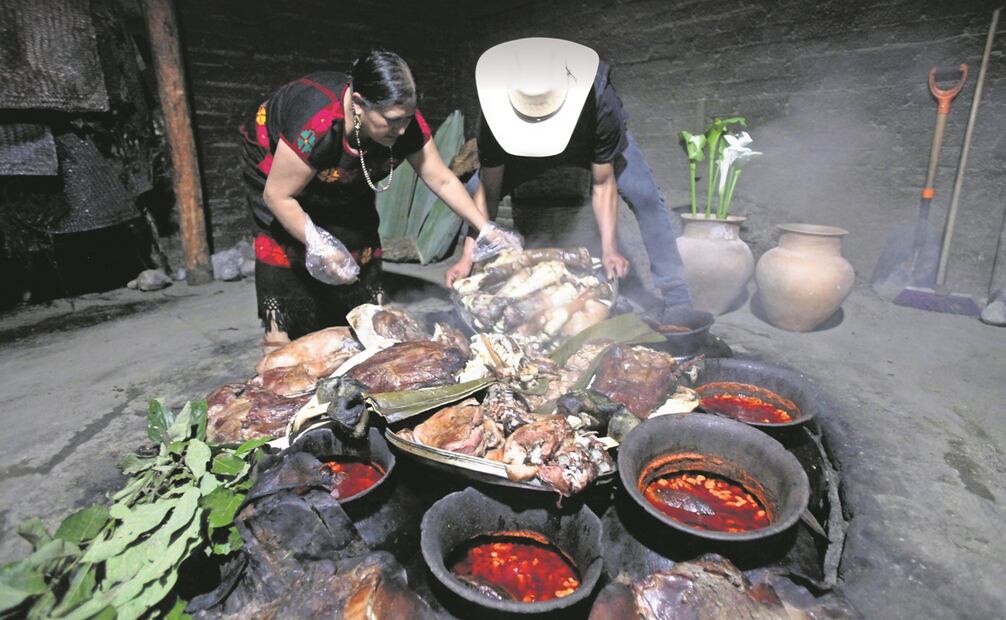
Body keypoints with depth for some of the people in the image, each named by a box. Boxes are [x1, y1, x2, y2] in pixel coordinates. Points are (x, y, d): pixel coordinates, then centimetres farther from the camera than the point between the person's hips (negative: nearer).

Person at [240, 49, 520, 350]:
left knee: (359, 239, -1)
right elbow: (277, 195, -31)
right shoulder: (316, 126, -44)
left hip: (342, 179, 5)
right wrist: (317, 244, -33)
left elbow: (443, 180, -19)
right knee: (285, 248, -15)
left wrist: (485, 229, -22)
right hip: (273, 163, -5)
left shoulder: (406, 123, -28)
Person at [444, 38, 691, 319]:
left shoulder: (599, 106, -41)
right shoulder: (495, 117, -36)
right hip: (524, 147, 2)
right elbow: (489, 191, -30)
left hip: (593, 140, -1)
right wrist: (468, 256, -32)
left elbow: (603, 184, -32)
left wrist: (609, 249, -37)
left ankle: (676, 301, -13)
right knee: (473, 192, -13)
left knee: (645, 197, -24)